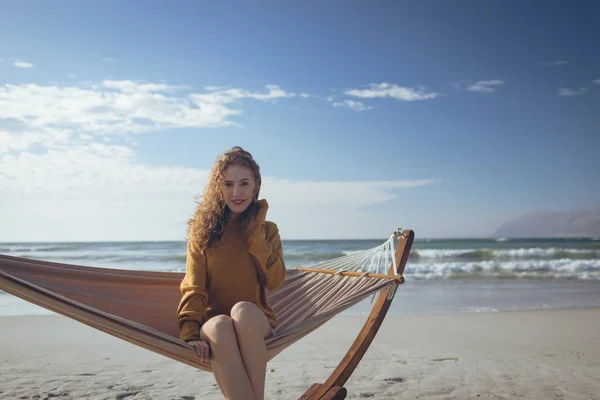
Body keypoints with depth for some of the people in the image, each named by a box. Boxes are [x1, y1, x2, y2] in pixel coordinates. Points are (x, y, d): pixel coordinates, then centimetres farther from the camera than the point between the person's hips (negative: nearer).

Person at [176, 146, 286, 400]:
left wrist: (255, 233, -8)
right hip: (214, 321, 0)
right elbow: (193, 287, -4)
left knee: (242, 310, -36)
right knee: (220, 326, -37)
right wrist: (190, 334, -20)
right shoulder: (203, 230, 5)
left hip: (255, 322, 0)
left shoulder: (267, 229, 8)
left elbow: (275, 281, -5)